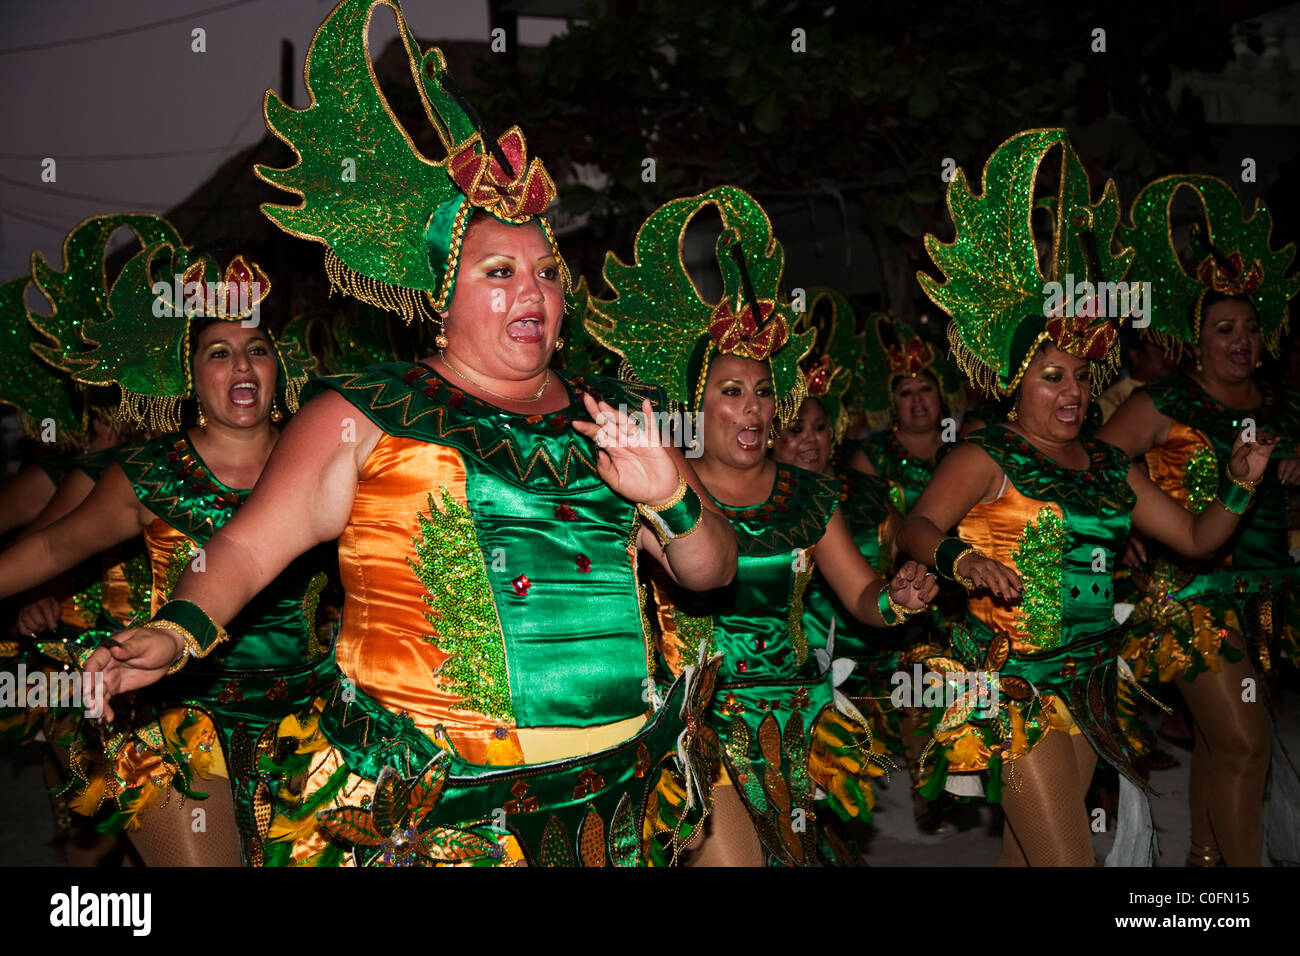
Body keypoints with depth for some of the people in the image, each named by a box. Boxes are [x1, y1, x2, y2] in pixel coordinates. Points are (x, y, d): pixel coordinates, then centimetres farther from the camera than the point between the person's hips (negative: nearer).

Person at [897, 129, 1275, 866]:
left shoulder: (1110, 467, 13)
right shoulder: (987, 458, -6)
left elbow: (1196, 537, 16)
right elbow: (918, 527, -21)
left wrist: (1240, 486, -1)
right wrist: (960, 558, -41)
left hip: (1089, 685, 6)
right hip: (1012, 685, -6)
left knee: (1029, 848, 10)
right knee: (1066, 860, -11)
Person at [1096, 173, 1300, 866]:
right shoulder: (1164, 406, -6)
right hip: (1192, 592, -5)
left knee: (1218, 737, 14)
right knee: (1244, 740, -9)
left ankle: (1204, 855, 29)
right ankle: (1242, 865, 2)